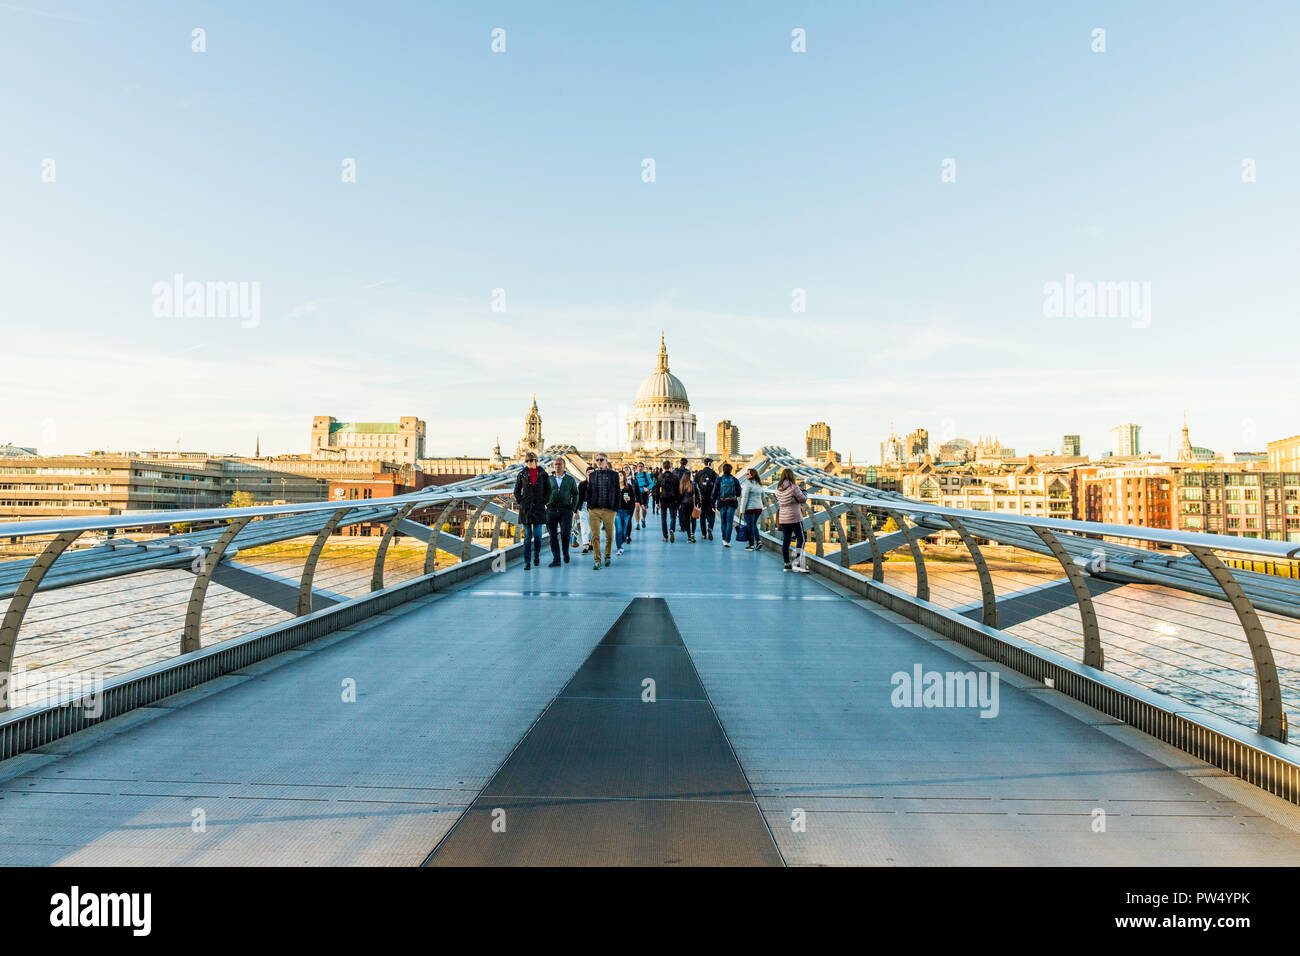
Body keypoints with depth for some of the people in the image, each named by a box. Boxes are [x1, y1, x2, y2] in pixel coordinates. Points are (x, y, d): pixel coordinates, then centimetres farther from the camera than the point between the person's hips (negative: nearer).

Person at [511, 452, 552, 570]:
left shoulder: (543, 474, 4)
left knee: (537, 535, -1)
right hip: (525, 508, 0)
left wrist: (544, 502, 1)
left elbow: (548, 490, 10)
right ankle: (527, 562, 3)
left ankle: (536, 555, 27)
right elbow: (517, 491, 12)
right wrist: (520, 502, 1)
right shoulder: (521, 474, 5)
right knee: (527, 536, -1)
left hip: (539, 508, 0)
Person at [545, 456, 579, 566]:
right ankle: (556, 559, 5)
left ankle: (566, 553, 15)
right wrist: (546, 504, 0)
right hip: (551, 511, 1)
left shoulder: (570, 479, 11)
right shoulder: (549, 479, 12)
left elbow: (575, 494, 13)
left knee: (565, 534, -11)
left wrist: (573, 508, 3)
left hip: (565, 511, -1)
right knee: (553, 535, 0)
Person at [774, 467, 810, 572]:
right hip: (794, 517, -6)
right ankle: (798, 563, -8)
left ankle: (787, 564, 14)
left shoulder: (778, 488, 4)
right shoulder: (793, 487, -15)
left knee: (786, 541, 10)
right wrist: (803, 492, 13)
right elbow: (803, 499, -9)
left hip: (783, 518, 6)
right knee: (801, 539, 1)